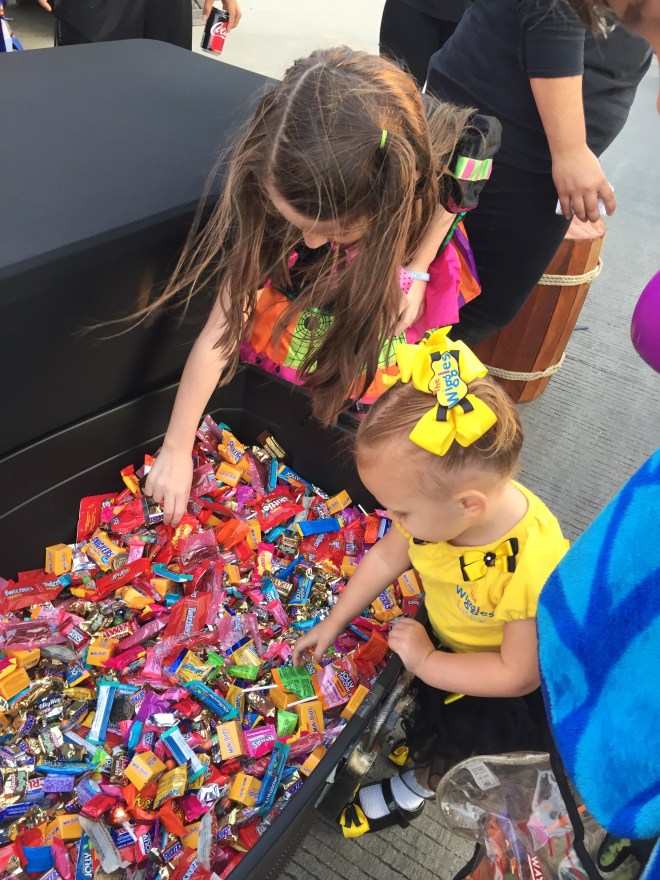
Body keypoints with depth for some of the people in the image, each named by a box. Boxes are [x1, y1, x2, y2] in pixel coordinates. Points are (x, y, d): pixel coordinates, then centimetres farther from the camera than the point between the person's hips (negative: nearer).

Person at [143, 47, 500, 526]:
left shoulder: (450, 149, -40)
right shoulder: (274, 197, -37)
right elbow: (221, 330, -31)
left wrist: (415, 269, -25)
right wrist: (176, 450, -24)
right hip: (302, 291, 0)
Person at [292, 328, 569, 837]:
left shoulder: (535, 570, -43)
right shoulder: (441, 501, -27)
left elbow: (518, 674, -29)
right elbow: (386, 557, -7)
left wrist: (425, 661, -21)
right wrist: (332, 624, 2)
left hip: (503, 686, -5)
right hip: (442, 636, 5)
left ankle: (417, 787, 40)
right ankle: (409, 734, 45)